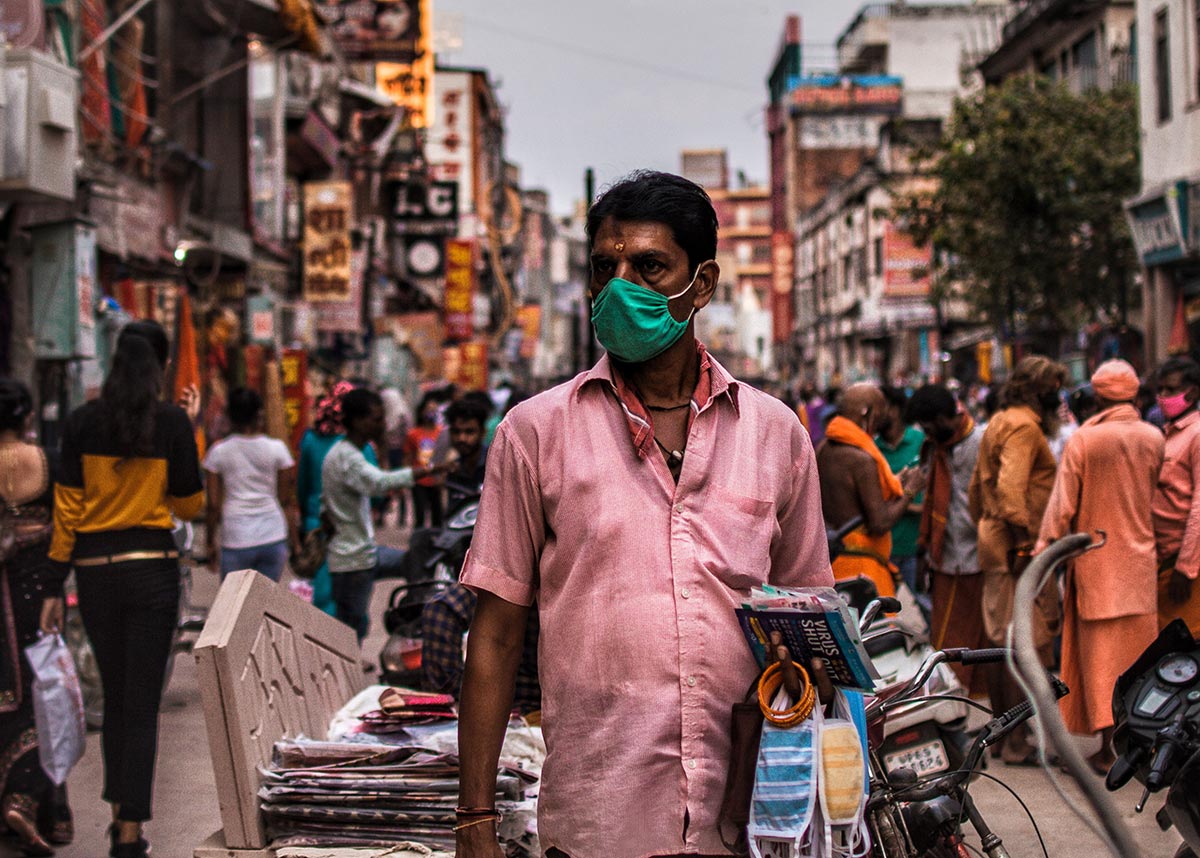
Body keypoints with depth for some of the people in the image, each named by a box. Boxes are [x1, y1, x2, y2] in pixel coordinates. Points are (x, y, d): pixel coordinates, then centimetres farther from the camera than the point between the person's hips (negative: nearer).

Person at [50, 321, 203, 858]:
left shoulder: (82, 422, 0)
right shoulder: (173, 421, -5)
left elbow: (66, 507, 0)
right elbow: (189, 505, 0)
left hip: (95, 569, 2)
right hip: (152, 566, -2)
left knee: (114, 697, 18)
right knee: (143, 703, 0)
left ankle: (118, 813, 22)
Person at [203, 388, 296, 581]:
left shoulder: (219, 451, -1)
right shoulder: (276, 449, 0)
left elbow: (213, 505, 0)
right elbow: (285, 500, 3)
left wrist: (211, 542, 10)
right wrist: (293, 539, 13)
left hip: (235, 540, -1)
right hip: (273, 537, 1)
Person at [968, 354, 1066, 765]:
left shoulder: (998, 422, 18)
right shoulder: (1024, 426, -13)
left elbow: (978, 486, 23)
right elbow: (1011, 486, -24)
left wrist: (984, 528, 25)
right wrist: (1025, 541, -25)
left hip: (996, 543, 10)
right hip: (1020, 547, -10)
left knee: (1006, 641, 16)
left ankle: (1004, 732, 24)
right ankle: (1017, 742, -5)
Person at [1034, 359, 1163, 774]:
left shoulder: (1082, 440, -11)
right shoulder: (1153, 439, -2)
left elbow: (1063, 503, -10)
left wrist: (1045, 548, -3)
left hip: (1096, 564, -2)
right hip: (1140, 564, 3)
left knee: (1100, 656, 3)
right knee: (1139, 656, 11)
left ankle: (1106, 744, 0)